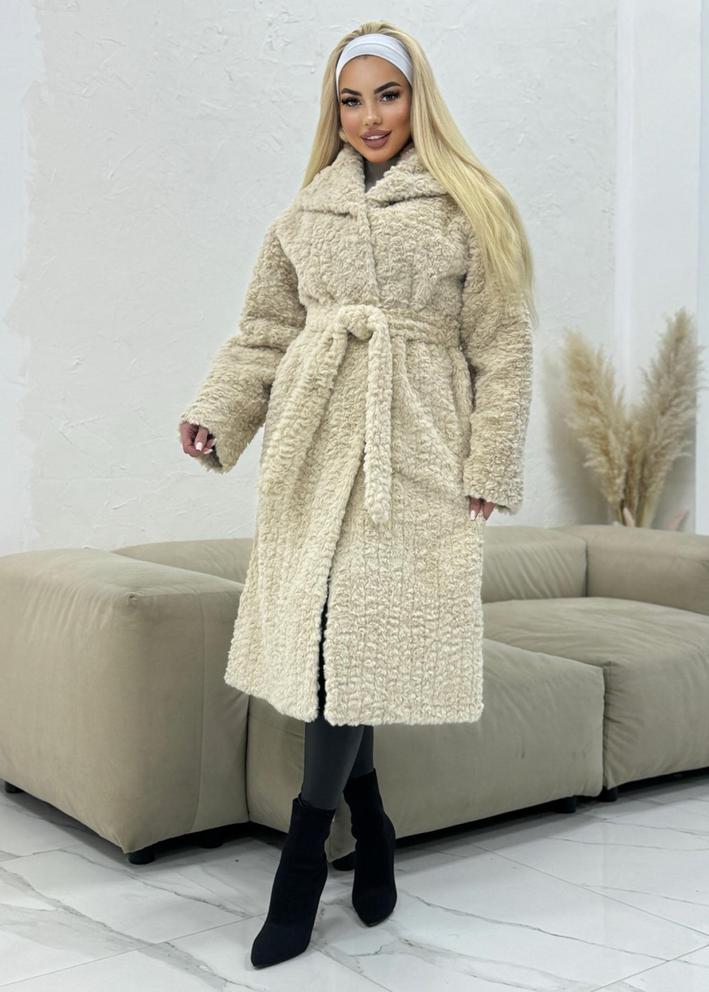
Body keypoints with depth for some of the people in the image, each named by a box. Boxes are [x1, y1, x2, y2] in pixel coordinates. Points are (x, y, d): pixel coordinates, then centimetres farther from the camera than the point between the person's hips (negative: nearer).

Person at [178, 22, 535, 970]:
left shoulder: (471, 208, 6)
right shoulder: (305, 213, 16)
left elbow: (503, 350, 2)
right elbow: (266, 331, 13)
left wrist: (487, 469, -5)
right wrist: (215, 413, -3)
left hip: (412, 447, -3)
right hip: (315, 443, 4)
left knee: (362, 632, -10)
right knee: (323, 632, 2)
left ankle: (306, 855, 2)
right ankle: (368, 820, 23)